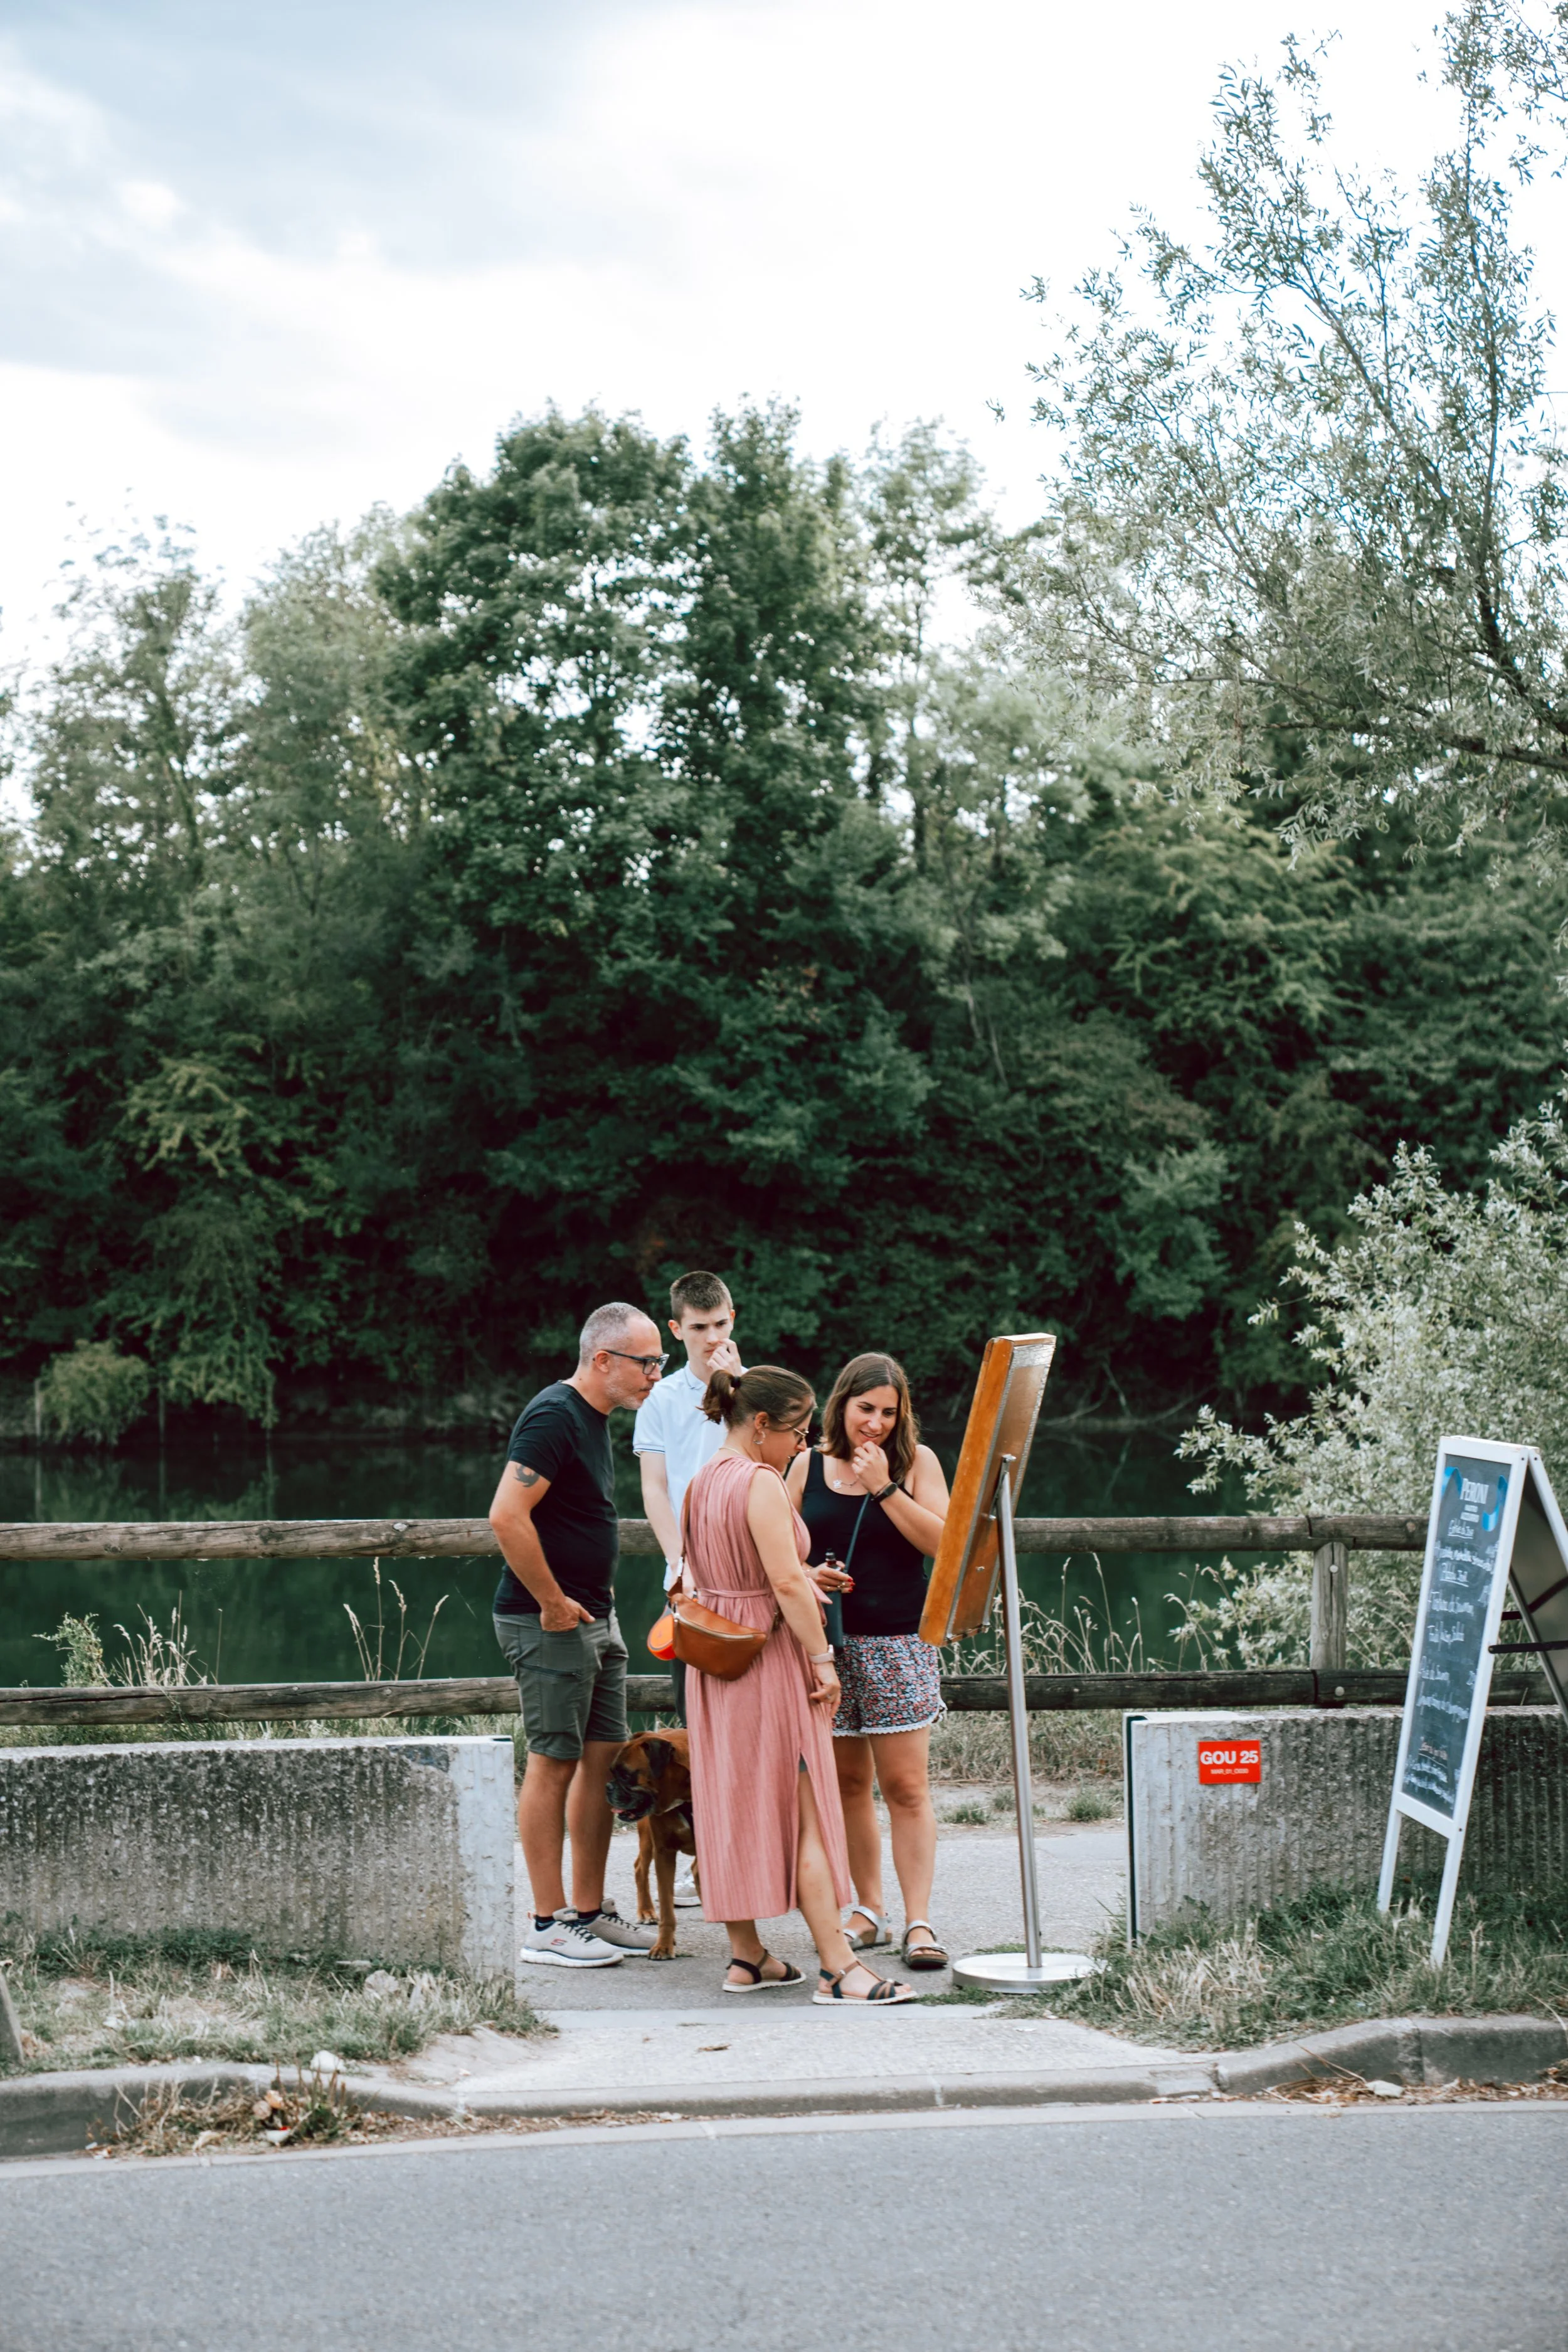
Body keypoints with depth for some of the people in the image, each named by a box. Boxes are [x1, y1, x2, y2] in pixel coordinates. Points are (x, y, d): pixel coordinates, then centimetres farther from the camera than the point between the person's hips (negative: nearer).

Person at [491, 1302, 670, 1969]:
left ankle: (590, 1912, 18)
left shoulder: (594, 1418, 15)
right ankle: (548, 1926, 2)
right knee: (554, 1762, -4)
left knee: (603, 1758, 10)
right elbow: (507, 1517, -25)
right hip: (550, 1622, -10)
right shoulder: (553, 1416, -17)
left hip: (595, 1619, 10)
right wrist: (553, 1603, -19)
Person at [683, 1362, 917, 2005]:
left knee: (731, 1807, 12)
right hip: (771, 1656, -9)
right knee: (805, 1812, -7)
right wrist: (822, 1658, -18)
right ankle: (837, 1967, -8)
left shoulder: (700, 1484, 11)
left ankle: (746, 1955, 17)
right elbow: (787, 1581, -22)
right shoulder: (762, 1485, -16)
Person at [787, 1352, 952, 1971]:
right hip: (828, 1642, 3)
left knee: (906, 1786, -6)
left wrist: (885, 1488, -15)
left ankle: (918, 1923, -3)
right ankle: (868, 1909, 18)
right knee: (848, 1782, 8)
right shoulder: (809, 1466, 7)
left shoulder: (915, 1461, 2)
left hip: (899, 1643, -2)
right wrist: (805, 1574, -8)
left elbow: (942, 1541, -9)